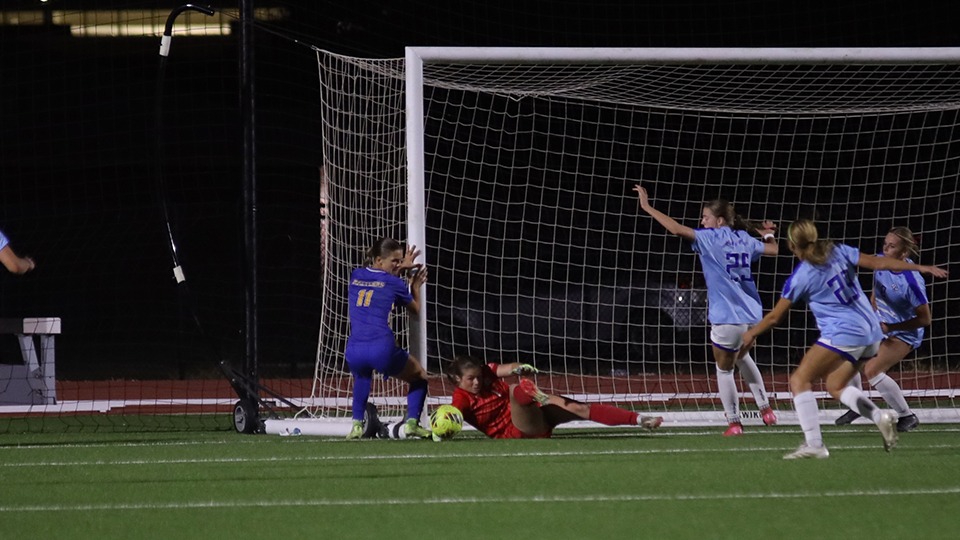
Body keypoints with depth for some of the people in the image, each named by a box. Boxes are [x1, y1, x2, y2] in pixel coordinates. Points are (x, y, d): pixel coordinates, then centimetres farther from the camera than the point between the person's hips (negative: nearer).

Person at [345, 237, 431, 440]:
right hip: (382, 350, -4)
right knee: (419, 377, 22)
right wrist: (415, 286, 35)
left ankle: (357, 424, 22)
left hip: (354, 352, 4)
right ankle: (412, 422, 3)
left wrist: (400, 269, 35)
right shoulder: (394, 283, 4)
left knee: (361, 377, 39)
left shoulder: (356, 277, 15)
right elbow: (415, 310, 20)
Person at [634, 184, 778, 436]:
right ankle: (765, 408, 30)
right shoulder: (744, 240, 10)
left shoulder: (711, 238, -7)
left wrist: (648, 207, -12)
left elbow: (677, 228, -18)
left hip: (727, 318, -7)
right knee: (741, 356, 31)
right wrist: (768, 235, 46)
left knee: (724, 369, 10)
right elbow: (773, 249, 25)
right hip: (751, 316, 7)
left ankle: (734, 422, 9)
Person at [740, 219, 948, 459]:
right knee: (835, 386, 19)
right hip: (870, 332, 8)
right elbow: (878, 263, 4)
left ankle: (813, 444, -15)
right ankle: (880, 416, -4)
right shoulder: (839, 252, 7)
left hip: (842, 334, -8)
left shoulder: (800, 277, -5)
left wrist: (751, 334, 21)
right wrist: (920, 268, 8)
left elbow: (775, 316, 3)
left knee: (799, 380, -3)